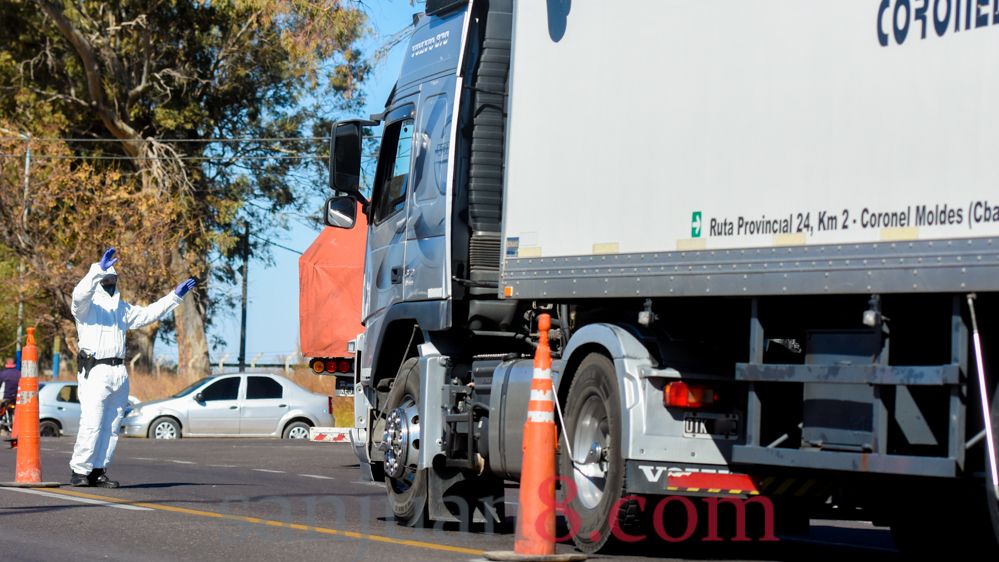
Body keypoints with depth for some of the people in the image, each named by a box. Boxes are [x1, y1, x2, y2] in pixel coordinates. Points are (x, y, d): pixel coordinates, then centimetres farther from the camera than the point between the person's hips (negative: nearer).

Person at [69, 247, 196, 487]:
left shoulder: (120, 307, 24)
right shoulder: (88, 303, -1)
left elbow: (146, 314, 29)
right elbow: (80, 294, -24)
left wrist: (174, 296, 25)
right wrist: (99, 270, -37)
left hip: (119, 372, 8)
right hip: (95, 371, -8)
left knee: (111, 427, 7)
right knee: (91, 424, -13)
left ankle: (98, 471, 12)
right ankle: (80, 471, -7)